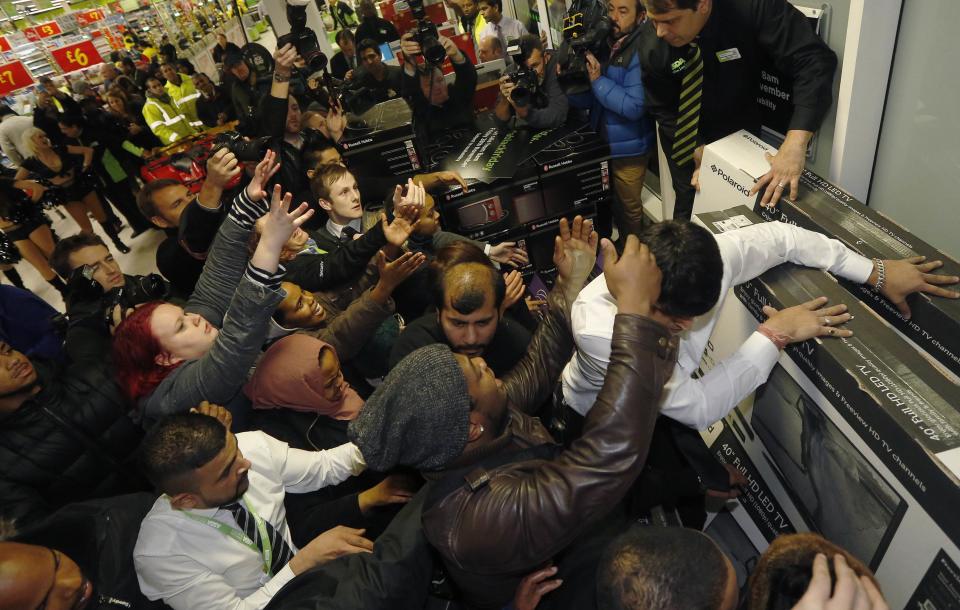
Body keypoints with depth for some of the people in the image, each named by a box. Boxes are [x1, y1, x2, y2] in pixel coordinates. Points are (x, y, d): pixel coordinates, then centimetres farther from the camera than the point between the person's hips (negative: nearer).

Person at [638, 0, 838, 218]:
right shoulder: (650, 43, -25)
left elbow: (815, 61, -34)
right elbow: (664, 110, -14)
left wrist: (795, 144, -47)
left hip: (739, 130, 0)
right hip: (684, 137, 0)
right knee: (689, 206, 4)